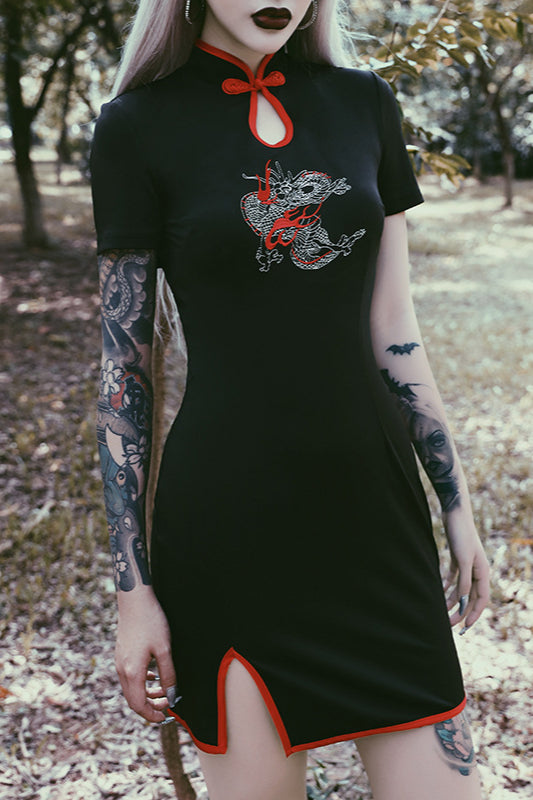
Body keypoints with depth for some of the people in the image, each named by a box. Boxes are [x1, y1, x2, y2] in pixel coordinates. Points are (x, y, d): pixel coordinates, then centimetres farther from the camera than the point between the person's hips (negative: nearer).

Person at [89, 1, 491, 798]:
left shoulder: (364, 104, 7)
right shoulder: (138, 127, -2)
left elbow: (393, 331, 10)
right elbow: (123, 363, -3)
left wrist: (458, 507, 11)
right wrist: (133, 586, -4)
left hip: (375, 506, 4)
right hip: (228, 519, -3)